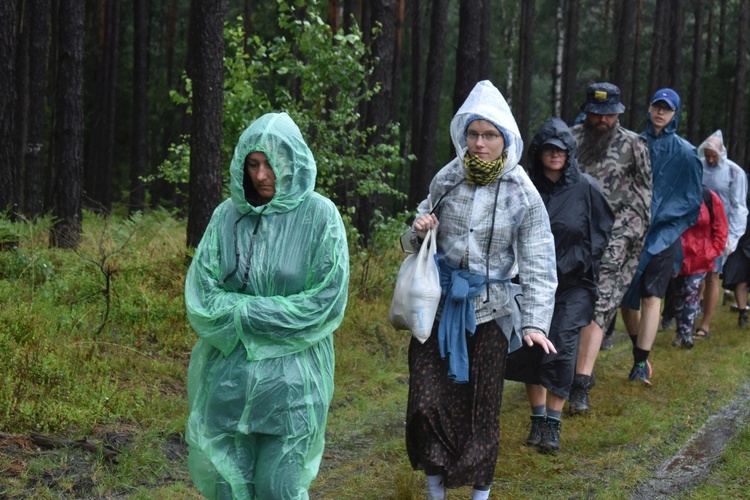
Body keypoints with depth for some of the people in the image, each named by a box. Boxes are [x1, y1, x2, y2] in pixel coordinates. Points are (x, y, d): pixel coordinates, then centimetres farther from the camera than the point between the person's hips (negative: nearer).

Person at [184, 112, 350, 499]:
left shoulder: (319, 216, -6)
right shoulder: (227, 216, 2)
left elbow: (328, 300, -10)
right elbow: (200, 292, -1)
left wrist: (243, 311, -10)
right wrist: (266, 311, -13)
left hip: (292, 376, -3)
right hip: (231, 372, 3)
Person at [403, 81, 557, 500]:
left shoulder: (522, 195, -8)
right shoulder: (447, 180, 1)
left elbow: (539, 267, -11)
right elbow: (421, 242, 14)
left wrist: (535, 322, -22)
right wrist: (419, 233, -10)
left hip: (489, 310, -2)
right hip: (439, 303, 3)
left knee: (482, 409, 6)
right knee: (427, 402, -1)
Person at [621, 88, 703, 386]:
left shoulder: (685, 153, 1)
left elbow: (692, 197, -1)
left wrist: (660, 215, -9)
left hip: (663, 233, -3)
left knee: (651, 296, -13)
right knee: (627, 298, 5)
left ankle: (640, 364, -16)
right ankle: (640, 354, 22)